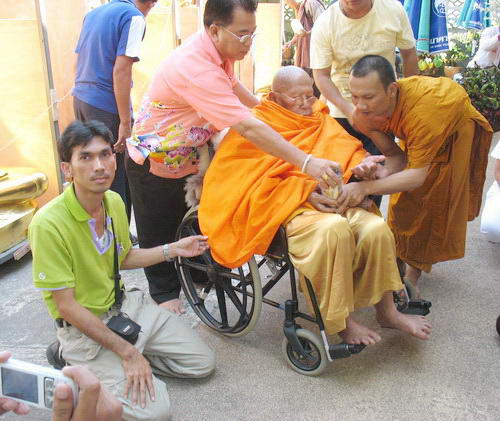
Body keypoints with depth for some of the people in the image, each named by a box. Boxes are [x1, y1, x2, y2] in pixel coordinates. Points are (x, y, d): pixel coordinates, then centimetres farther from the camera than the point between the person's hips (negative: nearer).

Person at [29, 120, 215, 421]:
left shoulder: (114, 201, -2)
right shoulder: (48, 224, -26)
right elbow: (67, 306, -22)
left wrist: (174, 249, 4)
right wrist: (127, 352, -20)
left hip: (125, 306, 7)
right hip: (83, 326, -7)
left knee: (202, 363, 6)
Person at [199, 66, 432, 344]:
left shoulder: (321, 120, 20)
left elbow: (350, 150, 18)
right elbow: (253, 181, -9)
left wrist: (363, 165, -8)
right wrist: (304, 191, -17)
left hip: (331, 199, 6)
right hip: (288, 207, -6)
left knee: (377, 228, -20)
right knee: (334, 229, -34)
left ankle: (387, 311, -1)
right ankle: (342, 322, -19)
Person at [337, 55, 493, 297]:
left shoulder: (423, 106, -47)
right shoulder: (362, 115, -30)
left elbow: (417, 175, -44)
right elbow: (396, 156, -21)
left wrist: (366, 187, -57)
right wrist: (383, 171, -46)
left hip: (457, 129, -4)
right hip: (414, 131, 5)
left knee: (439, 202, -5)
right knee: (403, 202, 4)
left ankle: (413, 273, 7)